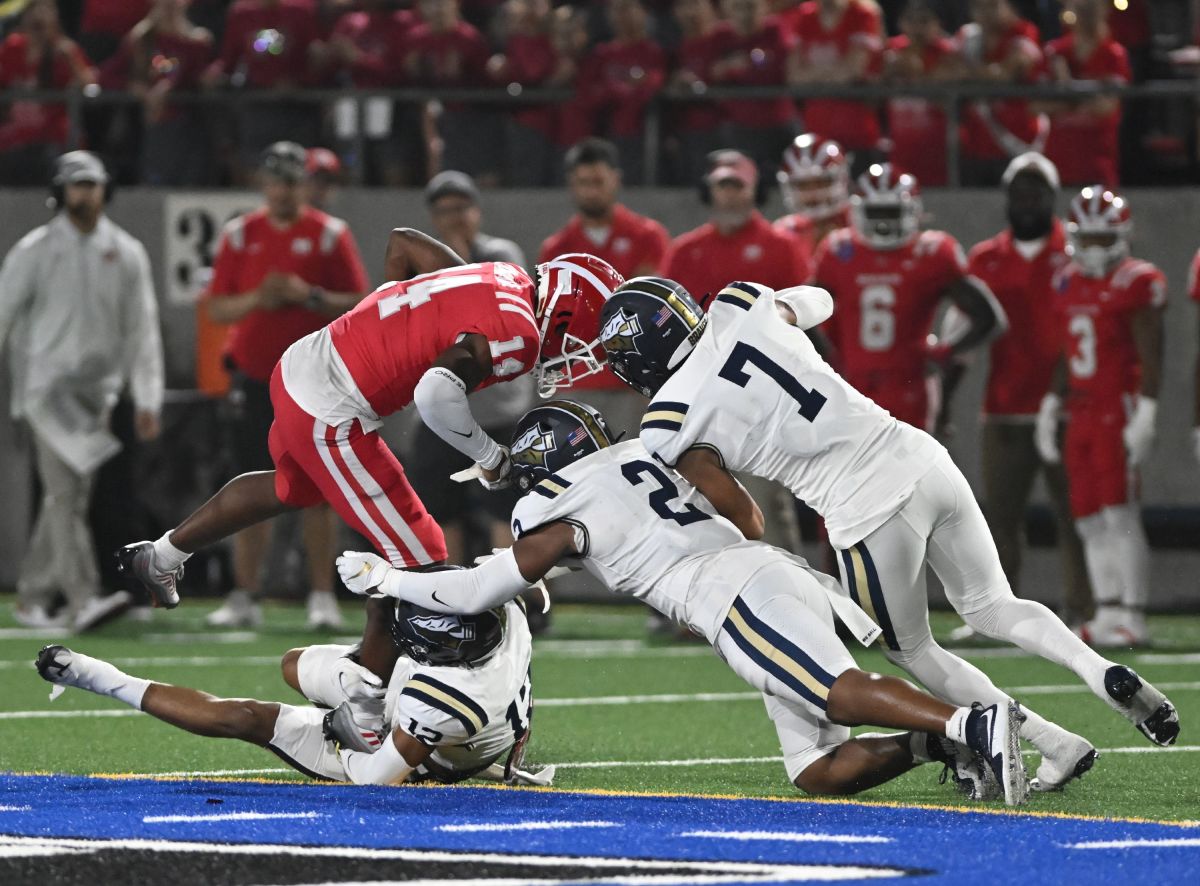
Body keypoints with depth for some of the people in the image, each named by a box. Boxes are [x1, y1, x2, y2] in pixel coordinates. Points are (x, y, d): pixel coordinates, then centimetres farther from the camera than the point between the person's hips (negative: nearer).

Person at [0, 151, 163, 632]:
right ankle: (83, 599, -23)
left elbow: (142, 330, 8)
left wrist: (147, 400, 3)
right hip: (47, 383, -4)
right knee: (64, 489, -15)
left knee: (70, 495, 7)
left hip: (97, 388, 4)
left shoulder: (126, 254, 7)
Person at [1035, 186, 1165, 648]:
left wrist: (1145, 416, -16)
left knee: (1120, 515, -9)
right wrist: (1051, 408, 19)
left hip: (1118, 411, -7)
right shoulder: (1068, 285, 14)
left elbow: (1151, 359, -11)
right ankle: (1108, 613, 11)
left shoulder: (1136, 284, -8)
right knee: (1090, 521, 6)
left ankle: (1133, 617, -8)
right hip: (1081, 415, 7)